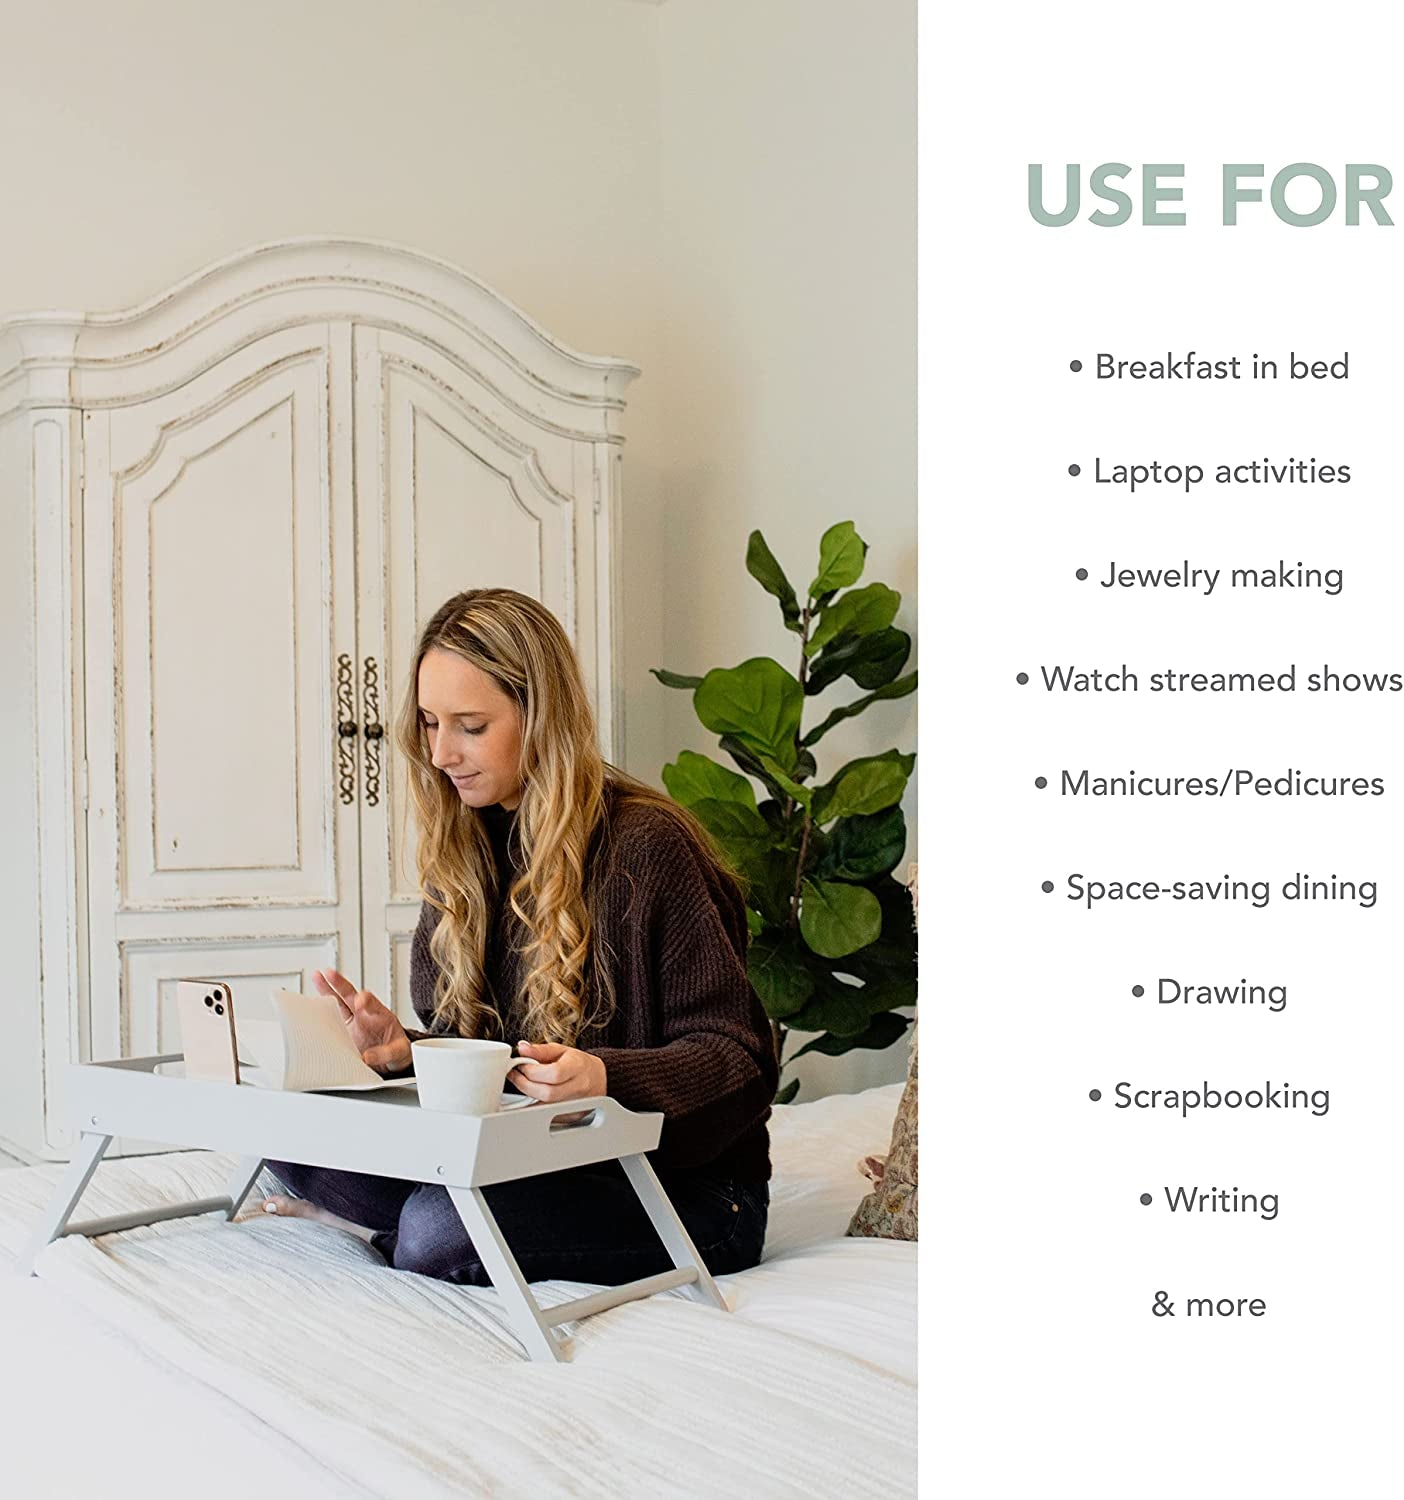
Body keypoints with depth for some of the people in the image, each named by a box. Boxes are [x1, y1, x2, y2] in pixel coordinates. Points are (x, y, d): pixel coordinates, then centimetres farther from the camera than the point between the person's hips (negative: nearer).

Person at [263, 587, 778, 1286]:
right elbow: (472, 1045, 11)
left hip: (689, 1184, -6)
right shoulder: (464, 846, 7)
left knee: (442, 1232, -29)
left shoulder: (646, 847, -15)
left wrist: (603, 1075, -33)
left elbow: (737, 1060, -16)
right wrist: (405, 1049, -11)